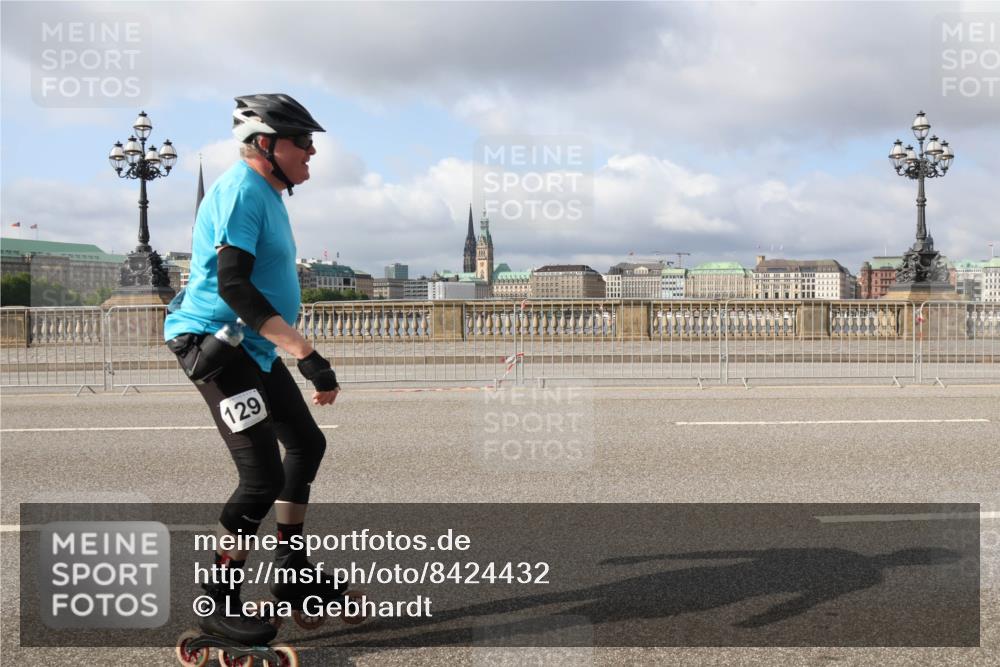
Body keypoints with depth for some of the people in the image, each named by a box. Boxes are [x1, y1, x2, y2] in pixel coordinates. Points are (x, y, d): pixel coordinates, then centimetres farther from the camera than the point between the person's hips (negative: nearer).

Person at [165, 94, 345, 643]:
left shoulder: (267, 194, 15)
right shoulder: (241, 190, -17)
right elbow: (232, 284, -28)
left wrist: (299, 352, 28)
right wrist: (305, 353, -32)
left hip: (256, 348, 11)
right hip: (215, 343, -11)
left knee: (307, 443, 16)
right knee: (263, 478, -14)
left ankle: (290, 574, 29)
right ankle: (219, 603, 3)